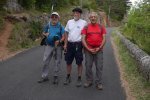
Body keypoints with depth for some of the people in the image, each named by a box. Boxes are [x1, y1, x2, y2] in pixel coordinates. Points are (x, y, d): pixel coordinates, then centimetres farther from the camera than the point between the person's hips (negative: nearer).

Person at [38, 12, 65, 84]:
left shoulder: (60, 27, -2)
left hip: (57, 46, -2)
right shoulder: (48, 26, 5)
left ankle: (55, 76, 18)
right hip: (48, 46, 2)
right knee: (45, 61, 1)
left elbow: (63, 37, -6)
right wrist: (45, 34, -5)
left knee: (57, 62, 5)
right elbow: (43, 33, 19)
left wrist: (59, 41, -25)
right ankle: (44, 76, 11)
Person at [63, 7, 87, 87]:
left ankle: (79, 79, 16)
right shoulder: (69, 22, 8)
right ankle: (68, 77, 29)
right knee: (68, 62, 13)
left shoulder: (84, 22, -3)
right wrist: (65, 44, 8)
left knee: (79, 63, 4)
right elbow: (66, 33, 12)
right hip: (70, 44, 4)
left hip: (78, 44, -4)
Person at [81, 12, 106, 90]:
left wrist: (99, 48, -9)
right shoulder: (86, 27, 3)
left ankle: (98, 83, 11)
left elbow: (104, 39, 2)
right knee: (88, 66, 5)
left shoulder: (101, 27, 6)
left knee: (99, 66, 1)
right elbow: (83, 39, -2)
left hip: (98, 49, 0)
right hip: (88, 50, 0)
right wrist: (88, 49, -11)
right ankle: (89, 81, 20)